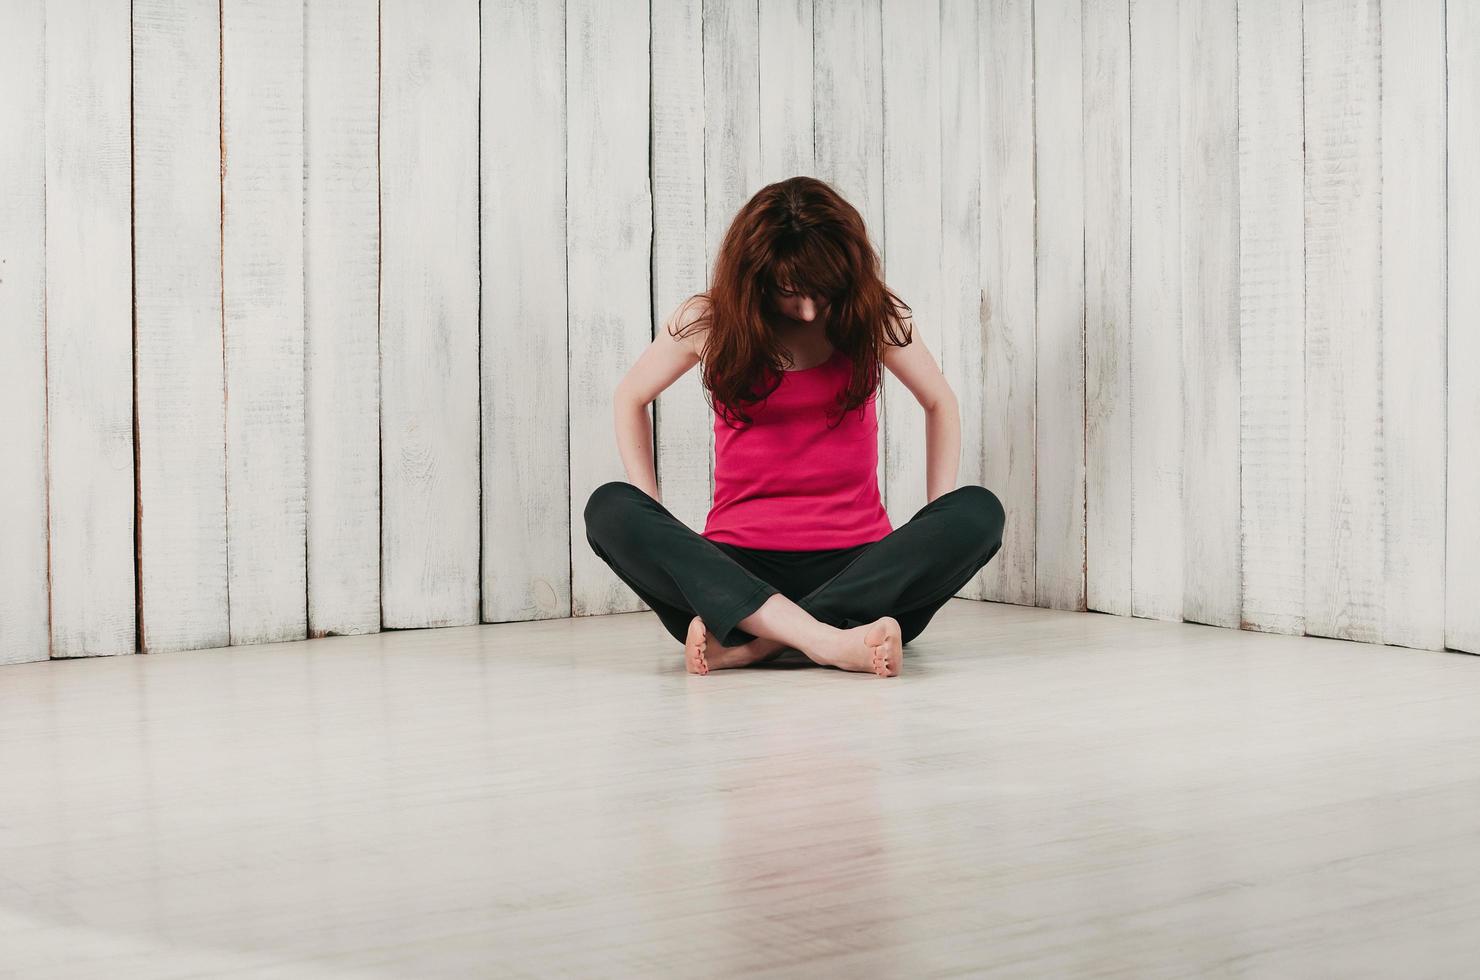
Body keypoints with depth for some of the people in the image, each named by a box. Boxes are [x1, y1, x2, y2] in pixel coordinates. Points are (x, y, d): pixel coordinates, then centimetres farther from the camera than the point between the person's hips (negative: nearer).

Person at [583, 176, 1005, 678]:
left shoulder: (872, 315, 2)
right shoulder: (708, 321, 1)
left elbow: (940, 402, 15)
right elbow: (630, 399, 14)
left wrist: (940, 521, 1)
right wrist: (655, 529, 1)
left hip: (856, 564, 1)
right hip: (738, 567, 0)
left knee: (979, 512, -26)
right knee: (610, 508, -26)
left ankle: (747, 641, -35)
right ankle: (827, 641, -44)